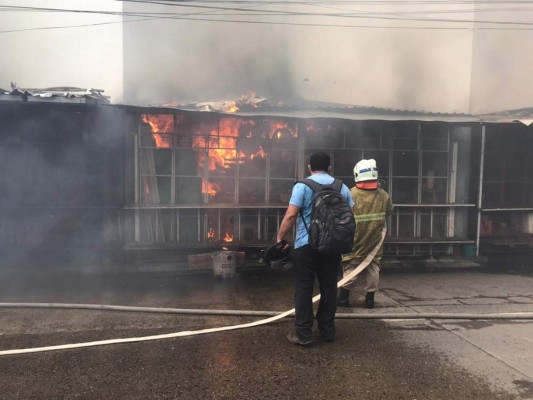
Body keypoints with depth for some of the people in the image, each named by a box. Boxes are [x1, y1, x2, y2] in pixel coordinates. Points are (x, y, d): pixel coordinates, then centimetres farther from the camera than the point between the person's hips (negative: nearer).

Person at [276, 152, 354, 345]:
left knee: (303, 289, 2)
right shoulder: (342, 187, 8)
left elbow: (290, 215, -13)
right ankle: (327, 331, 22)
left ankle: (303, 334, 5)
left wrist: (280, 238, -5)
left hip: (306, 245, -4)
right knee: (329, 288, 13)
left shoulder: (302, 186, -6)